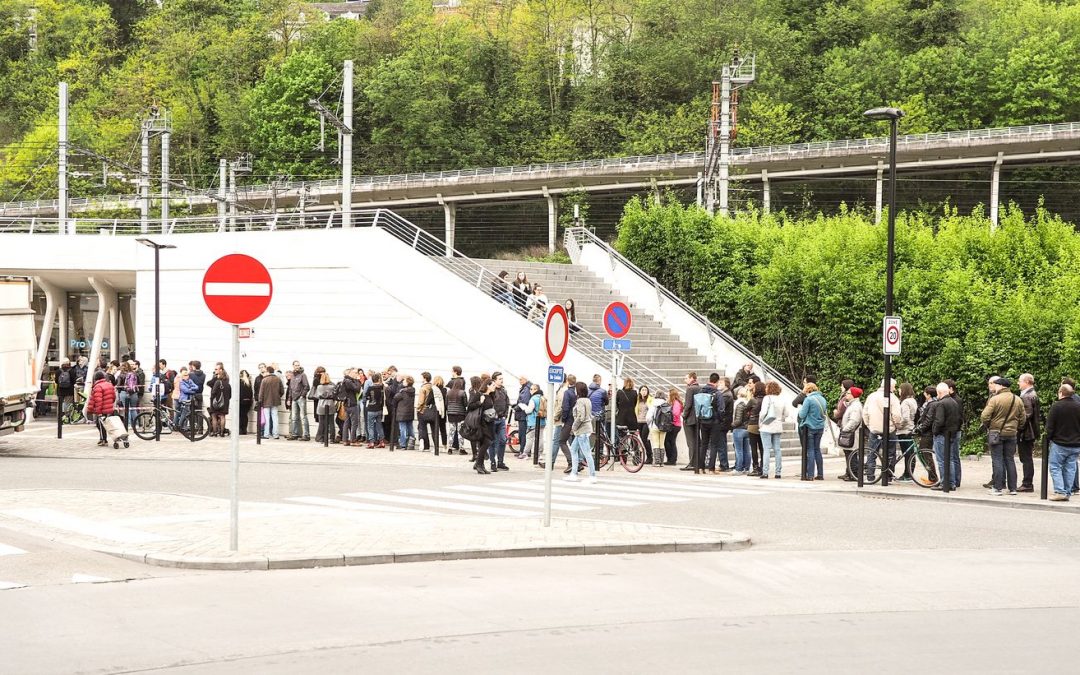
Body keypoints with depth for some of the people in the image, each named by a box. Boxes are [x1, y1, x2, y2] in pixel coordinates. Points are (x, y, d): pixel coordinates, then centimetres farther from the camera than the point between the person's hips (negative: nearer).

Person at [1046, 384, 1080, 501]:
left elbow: (1050, 426, -10)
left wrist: (1049, 436, 6)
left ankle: (1060, 492, -9)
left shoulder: (1056, 406, -13)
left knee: (1055, 467, 2)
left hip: (1059, 443, -5)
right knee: (1070, 468, 11)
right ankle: (1067, 493, 11)